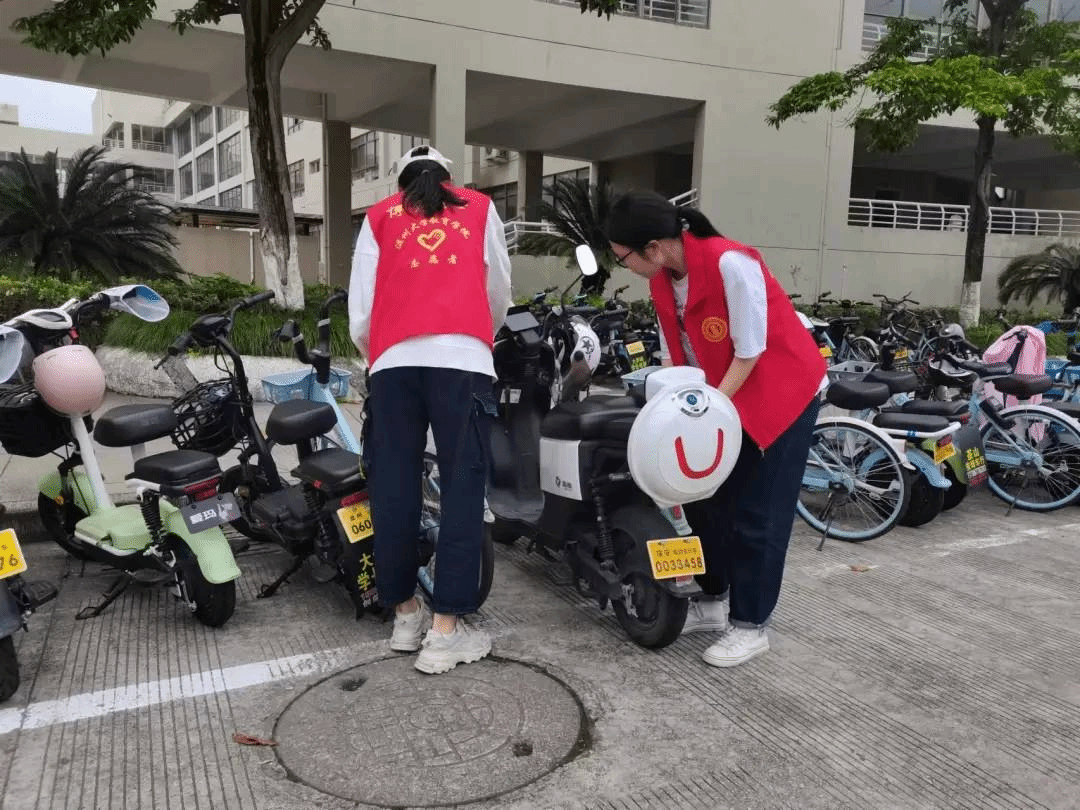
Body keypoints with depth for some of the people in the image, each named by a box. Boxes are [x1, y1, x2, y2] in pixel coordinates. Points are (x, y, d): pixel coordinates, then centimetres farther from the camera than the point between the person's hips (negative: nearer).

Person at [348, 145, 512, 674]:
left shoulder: (378, 217, 22)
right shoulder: (479, 207, 23)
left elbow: (360, 312, 14)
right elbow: (500, 292, 25)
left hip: (395, 360, 2)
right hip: (463, 358, -1)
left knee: (394, 488, 8)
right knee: (462, 488, -1)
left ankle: (405, 612, 20)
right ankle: (445, 630, -1)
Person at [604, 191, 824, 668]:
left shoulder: (731, 264, -29)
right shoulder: (661, 278, -5)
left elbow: (749, 352, -24)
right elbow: (675, 353, 0)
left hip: (782, 391, -7)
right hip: (718, 395, 8)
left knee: (755, 513, -3)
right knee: (705, 498, 9)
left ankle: (749, 625, 10)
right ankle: (713, 602, 25)